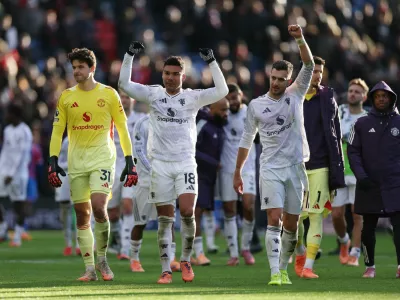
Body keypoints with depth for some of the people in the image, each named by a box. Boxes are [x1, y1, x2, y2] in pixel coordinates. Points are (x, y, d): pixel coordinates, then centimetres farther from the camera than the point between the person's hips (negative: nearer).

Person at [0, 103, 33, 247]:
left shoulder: (24, 132, -12)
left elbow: (21, 155, -15)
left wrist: (11, 174, -18)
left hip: (18, 173, -7)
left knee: (19, 204, -1)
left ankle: (17, 236, 4)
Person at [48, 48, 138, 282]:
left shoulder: (109, 94, 0)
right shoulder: (66, 97, 6)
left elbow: (123, 129, 3)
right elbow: (57, 130, 9)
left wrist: (130, 161, -1)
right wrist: (53, 161, -1)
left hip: (102, 157, -3)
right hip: (76, 161, 3)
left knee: (98, 207, -19)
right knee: (82, 214, 2)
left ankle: (102, 259, 0)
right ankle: (90, 269, 8)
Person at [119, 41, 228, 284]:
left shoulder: (193, 97, 2)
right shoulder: (153, 94, 6)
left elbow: (222, 91, -8)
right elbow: (124, 84, 3)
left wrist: (212, 62, -13)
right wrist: (130, 55, -4)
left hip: (185, 163, -1)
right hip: (160, 163, 1)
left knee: (188, 212, -14)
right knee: (165, 218, 2)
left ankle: (186, 261, 6)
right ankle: (166, 270, 6)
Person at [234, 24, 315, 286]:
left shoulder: (296, 95, 5)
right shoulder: (256, 105, 5)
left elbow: (309, 66, -9)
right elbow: (246, 140, 11)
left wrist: (300, 39, -23)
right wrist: (237, 172, 11)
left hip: (295, 166, 2)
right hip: (270, 168, -1)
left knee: (291, 223, 5)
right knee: (274, 219, -14)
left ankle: (283, 269, 20)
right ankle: (275, 273, -19)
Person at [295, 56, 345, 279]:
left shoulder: (327, 98, 4)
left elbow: (335, 134, 4)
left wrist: (337, 167, -1)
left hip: (319, 166, 0)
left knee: (316, 215, -7)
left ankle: (308, 265, -5)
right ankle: (300, 254, 28)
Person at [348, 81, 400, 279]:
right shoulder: (362, 124, 6)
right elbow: (352, 151, 3)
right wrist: (361, 176, -8)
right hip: (369, 185, 1)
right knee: (368, 228, 6)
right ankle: (369, 266, 17)